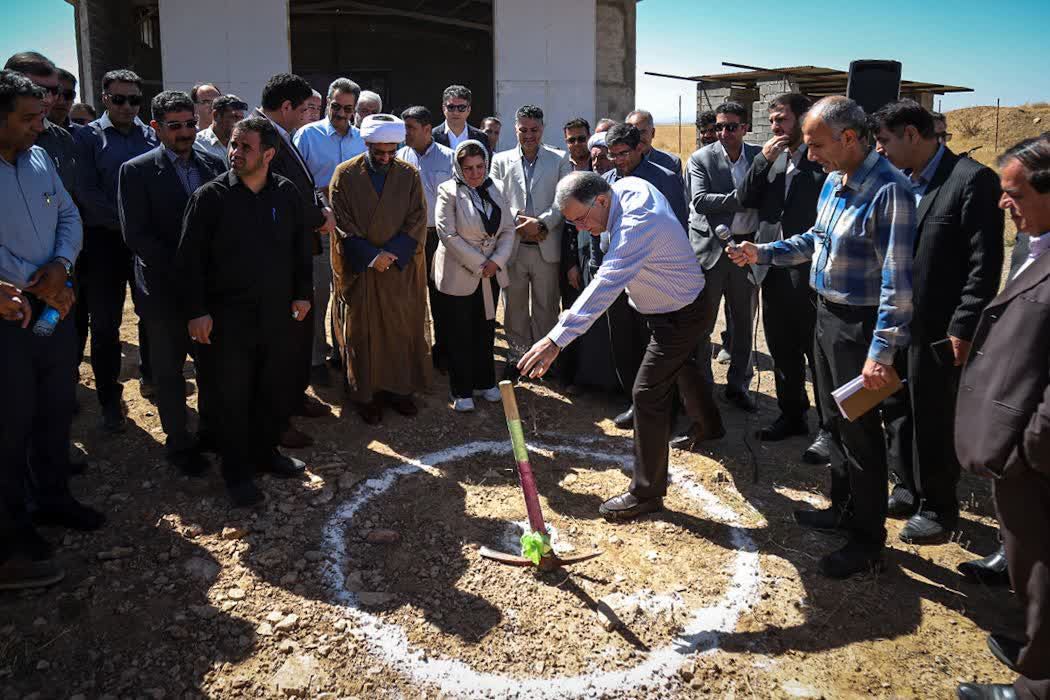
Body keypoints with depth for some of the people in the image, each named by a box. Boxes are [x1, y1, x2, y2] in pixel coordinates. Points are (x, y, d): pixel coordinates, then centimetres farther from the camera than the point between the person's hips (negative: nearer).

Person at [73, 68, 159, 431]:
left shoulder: (153, 136, 7)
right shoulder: (87, 137, 0)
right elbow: (86, 192, -8)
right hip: (105, 240, -2)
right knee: (104, 323, 3)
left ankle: (152, 376, 33)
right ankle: (110, 401, 12)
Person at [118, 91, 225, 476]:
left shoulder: (214, 165, 4)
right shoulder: (136, 171, -7)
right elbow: (135, 234, -12)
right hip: (165, 289, -3)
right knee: (169, 369, 10)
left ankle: (213, 428, 31)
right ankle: (179, 443, 25)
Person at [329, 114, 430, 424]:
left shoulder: (409, 175, 1)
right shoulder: (345, 175, -4)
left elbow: (418, 219, -2)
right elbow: (341, 224, -7)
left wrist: (392, 252, -15)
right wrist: (370, 256, -16)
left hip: (402, 269, 2)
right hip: (358, 269, -1)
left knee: (402, 329, 7)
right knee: (362, 332, 5)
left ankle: (400, 388, 20)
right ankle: (366, 395, 16)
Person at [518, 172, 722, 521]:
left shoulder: (636, 227, -37)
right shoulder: (628, 184, -9)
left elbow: (604, 287, -47)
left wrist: (557, 338, -53)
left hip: (678, 315, -10)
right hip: (679, 302, 10)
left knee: (647, 394, -11)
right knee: (680, 367, 31)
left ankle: (646, 493, -2)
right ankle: (709, 422, 59)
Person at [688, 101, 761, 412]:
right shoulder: (701, 159, -3)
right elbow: (700, 200, -15)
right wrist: (742, 199, -20)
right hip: (710, 247, -3)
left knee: (743, 323, 12)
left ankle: (739, 385, 27)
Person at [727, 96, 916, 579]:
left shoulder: (888, 190, -23)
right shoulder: (834, 180, 4)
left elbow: (897, 279, -24)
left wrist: (882, 350, -25)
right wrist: (762, 253, 8)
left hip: (859, 324, -9)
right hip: (827, 315, 9)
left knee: (860, 431, 3)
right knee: (835, 421, 21)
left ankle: (868, 542, 19)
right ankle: (844, 508, 40)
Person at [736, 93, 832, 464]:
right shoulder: (769, 158, 13)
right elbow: (745, 199, 5)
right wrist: (764, 160, -5)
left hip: (809, 271, -7)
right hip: (773, 270, 7)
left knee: (819, 353, 0)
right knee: (782, 350, 16)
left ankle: (828, 429, 10)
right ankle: (792, 415, 31)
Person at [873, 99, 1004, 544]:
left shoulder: (972, 179, -14)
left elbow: (985, 264, -16)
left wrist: (962, 329, -18)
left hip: (937, 331, -7)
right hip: (896, 323, 7)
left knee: (933, 423, 6)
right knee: (897, 411, 18)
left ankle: (938, 509, 25)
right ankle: (908, 491, 37)